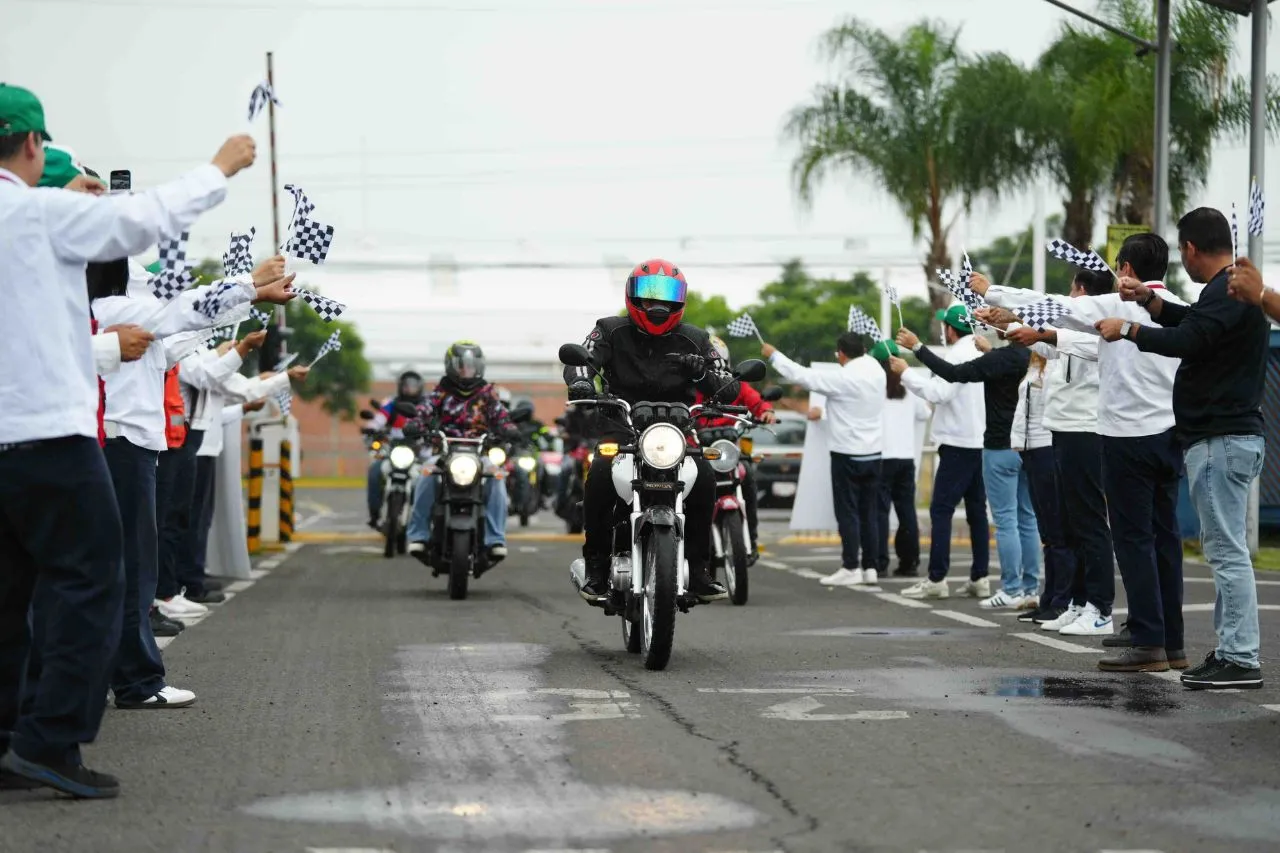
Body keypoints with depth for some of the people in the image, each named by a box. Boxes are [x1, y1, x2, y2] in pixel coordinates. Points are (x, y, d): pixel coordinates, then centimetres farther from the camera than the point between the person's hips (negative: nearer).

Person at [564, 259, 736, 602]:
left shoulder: (694, 340, 8)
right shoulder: (611, 332, 5)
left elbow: (729, 389, 3)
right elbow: (581, 357, -13)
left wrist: (703, 373, -21)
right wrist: (580, 382, -37)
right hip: (620, 426, -1)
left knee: (704, 477, -26)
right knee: (600, 475, -31)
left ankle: (697, 567, -14)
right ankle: (596, 564, -18)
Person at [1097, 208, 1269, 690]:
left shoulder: (1228, 293, -15)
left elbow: (1185, 341, -25)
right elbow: (1193, 324, 31)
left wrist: (1128, 329, -13)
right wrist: (1149, 301, 25)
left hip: (1221, 441, -11)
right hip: (1230, 436, 11)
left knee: (1227, 550, -10)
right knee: (1226, 550, 12)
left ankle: (1241, 660, -11)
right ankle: (1231, 651, 15)